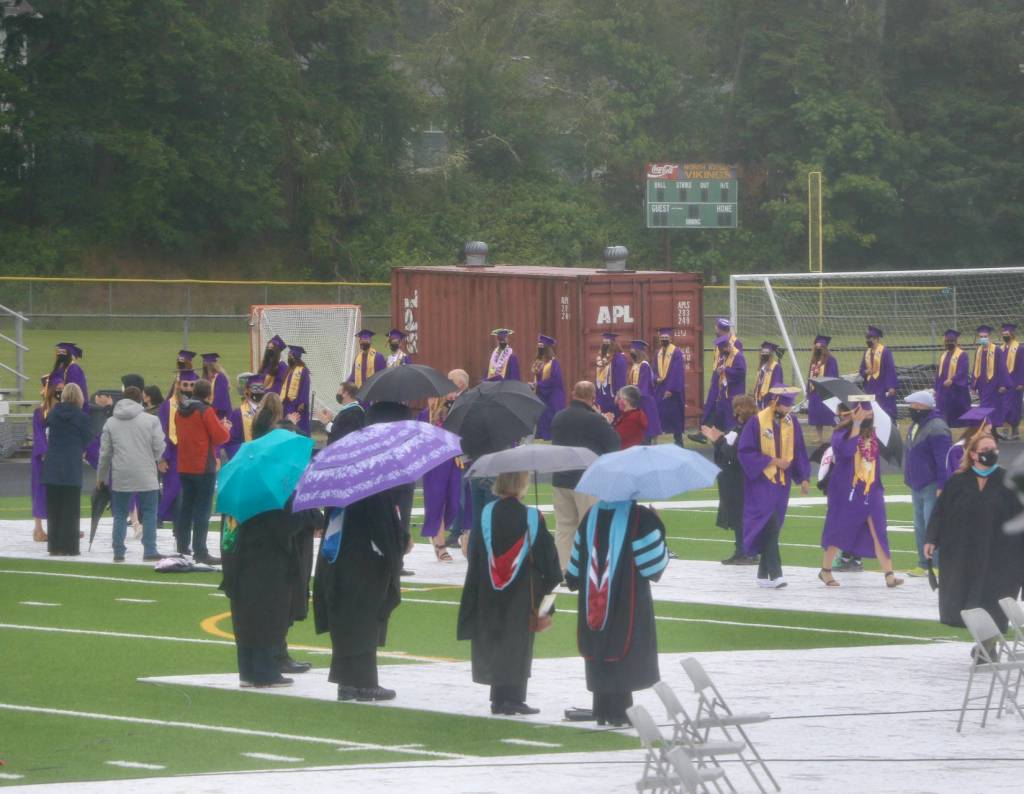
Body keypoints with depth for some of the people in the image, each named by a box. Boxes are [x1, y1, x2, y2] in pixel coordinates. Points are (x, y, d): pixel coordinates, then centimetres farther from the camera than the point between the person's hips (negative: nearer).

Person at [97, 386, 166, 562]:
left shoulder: (111, 422, 4)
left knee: (120, 515, 9)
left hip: (120, 476, 2)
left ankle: (118, 552, 8)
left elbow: (105, 452, 7)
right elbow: (159, 447, -4)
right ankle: (149, 550, 0)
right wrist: (155, 460, 18)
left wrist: (101, 475, 18)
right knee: (149, 513, 6)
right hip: (146, 475, -2)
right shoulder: (151, 420, -3)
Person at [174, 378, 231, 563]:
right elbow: (220, 437, -14)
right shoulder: (206, 411, -13)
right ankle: (200, 552, -8)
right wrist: (225, 427, 8)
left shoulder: (181, 411, 8)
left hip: (184, 467, 7)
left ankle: (182, 548, 20)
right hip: (204, 467, -7)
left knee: (186, 507, 15)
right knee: (203, 509, -5)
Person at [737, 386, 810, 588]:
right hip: (761, 481, -5)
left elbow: (798, 451, 12)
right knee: (769, 525, -15)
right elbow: (745, 452, -10)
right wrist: (772, 461, -15)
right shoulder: (757, 422, -11)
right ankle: (775, 573, -18)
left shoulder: (791, 423, 4)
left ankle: (764, 574, 14)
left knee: (772, 528, 7)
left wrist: (803, 478, 6)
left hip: (782, 482, 5)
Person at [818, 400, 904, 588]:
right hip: (847, 492, -4)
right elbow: (847, 450, -29)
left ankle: (889, 574, -11)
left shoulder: (871, 433, 9)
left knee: (879, 533, -6)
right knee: (839, 531, 7)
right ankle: (825, 570, 24)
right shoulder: (842, 433, -9)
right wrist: (856, 424, -27)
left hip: (870, 492, 4)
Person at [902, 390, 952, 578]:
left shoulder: (936, 428, -19)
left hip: (932, 487, -10)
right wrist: (908, 479, 23)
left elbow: (943, 460, -23)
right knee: (920, 527, 15)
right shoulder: (915, 425, 13)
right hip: (917, 487, 10)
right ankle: (923, 565, 23)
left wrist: (942, 486, -25)